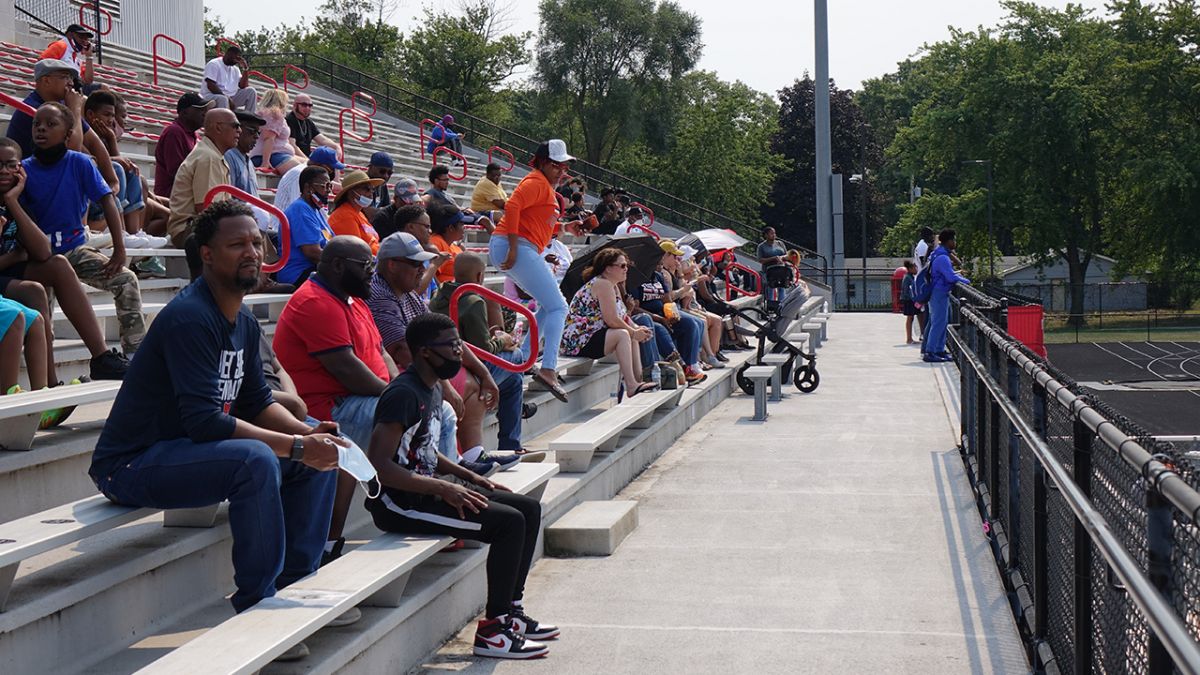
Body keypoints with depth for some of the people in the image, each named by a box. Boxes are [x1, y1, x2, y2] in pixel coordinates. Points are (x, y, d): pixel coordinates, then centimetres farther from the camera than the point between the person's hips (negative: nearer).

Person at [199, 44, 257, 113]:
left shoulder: (235, 69, 17)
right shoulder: (214, 64, -6)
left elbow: (243, 86, 8)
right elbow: (210, 85, -17)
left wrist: (245, 68, 0)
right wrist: (227, 97, -24)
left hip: (230, 97, 7)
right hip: (211, 96, -7)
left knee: (251, 91, -8)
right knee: (223, 99, -41)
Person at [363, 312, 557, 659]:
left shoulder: (432, 389, 13)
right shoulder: (404, 394, -19)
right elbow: (378, 465, -26)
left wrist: (468, 476, 11)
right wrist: (442, 489, -26)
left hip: (425, 490, 10)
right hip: (398, 503, -10)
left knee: (529, 509, 7)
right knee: (509, 521, -20)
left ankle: (511, 610, 13)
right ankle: (493, 630, -12)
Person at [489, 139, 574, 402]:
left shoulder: (545, 185, 23)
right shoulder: (536, 182, -9)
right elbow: (512, 207, -23)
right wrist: (514, 248, -26)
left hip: (523, 249, 11)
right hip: (518, 246, -11)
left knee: (550, 305, 20)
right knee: (557, 307, -14)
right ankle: (548, 369, -25)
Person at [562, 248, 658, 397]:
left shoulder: (612, 286, 17)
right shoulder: (603, 284, -17)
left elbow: (623, 316, 16)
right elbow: (612, 320, -24)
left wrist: (637, 329, -2)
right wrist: (634, 332, -12)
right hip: (578, 341, -11)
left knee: (632, 334, 13)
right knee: (623, 335, -25)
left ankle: (638, 379, 10)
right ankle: (631, 387, -27)